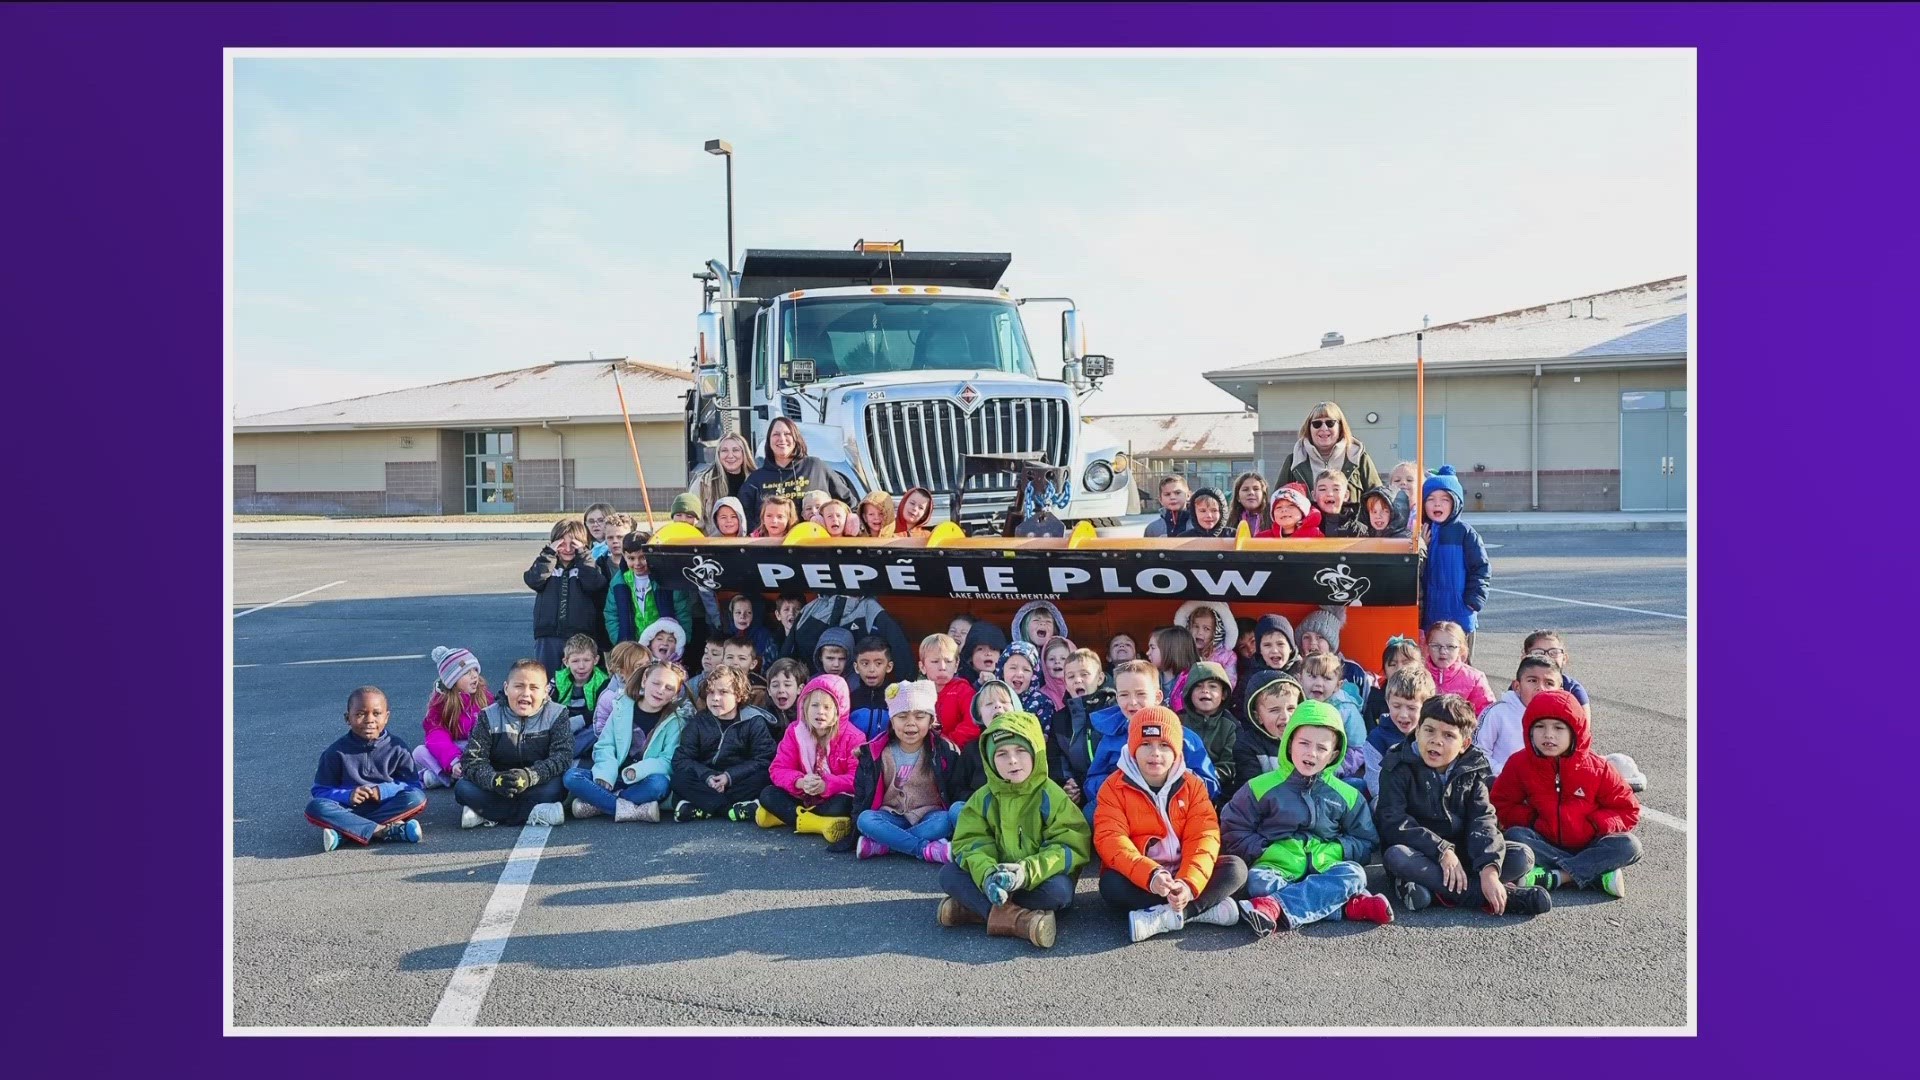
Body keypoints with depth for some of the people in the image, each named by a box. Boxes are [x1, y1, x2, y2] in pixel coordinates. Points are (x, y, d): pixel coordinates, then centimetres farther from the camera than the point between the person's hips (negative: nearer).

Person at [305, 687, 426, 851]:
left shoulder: (398, 749, 0)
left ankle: (345, 830, -31)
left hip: (386, 807, 0)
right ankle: (384, 830, -36)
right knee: (315, 807, -29)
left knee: (417, 799, -29)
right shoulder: (336, 752, 0)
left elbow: (413, 785, 0)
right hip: (350, 809, 0)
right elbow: (320, 791, 0)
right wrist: (347, 795, -19)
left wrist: (382, 791, -17)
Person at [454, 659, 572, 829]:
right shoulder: (489, 716, -5)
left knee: (556, 786, -31)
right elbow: (471, 759, -14)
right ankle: (532, 813, -29)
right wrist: (494, 779, -35)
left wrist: (530, 776, -36)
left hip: (537, 786, -1)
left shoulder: (556, 715, -7)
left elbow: (563, 756, -18)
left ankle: (488, 814, -26)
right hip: (497, 790, 1)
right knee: (462, 788, -24)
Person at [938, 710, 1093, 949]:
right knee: (948, 873, -17)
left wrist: (1027, 871, -29)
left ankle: (974, 908, -28)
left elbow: (1073, 846, -15)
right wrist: (986, 874, -29)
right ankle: (1015, 918, -34)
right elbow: (970, 843, -6)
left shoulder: (1052, 797, -9)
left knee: (1059, 889, -34)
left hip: (1037, 882, -3)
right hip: (996, 880, 3)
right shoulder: (983, 799, 1)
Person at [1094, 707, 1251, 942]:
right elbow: (1112, 841, -17)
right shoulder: (1114, 788, -4)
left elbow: (1203, 838, -9)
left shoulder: (1193, 786, 2)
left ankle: (1163, 918, -30)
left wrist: (1189, 883, -29)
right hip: (1139, 881, -2)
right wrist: (1150, 875, -35)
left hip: (1182, 877, 2)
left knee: (1235, 868, -19)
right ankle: (1208, 908, -30)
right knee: (1111, 885, -33)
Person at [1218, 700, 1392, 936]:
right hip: (1278, 867, -2)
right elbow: (1233, 831, 7)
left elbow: (1364, 842, 16)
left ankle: (1277, 906, -44)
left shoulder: (1346, 795, 14)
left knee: (1354, 873, -30)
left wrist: (1334, 851, -3)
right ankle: (1348, 906, -37)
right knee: (1258, 880, -35)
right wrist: (1264, 852, -7)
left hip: (1324, 870, 2)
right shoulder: (1261, 788, 7)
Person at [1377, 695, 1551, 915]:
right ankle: (1504, 895, -35)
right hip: (1421, 856, -3)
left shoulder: (1473, 771, 1)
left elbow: (1483, 820, -10)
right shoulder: (1398, 767, -8)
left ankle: (1428, 887, -29)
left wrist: (1489, 869, -28)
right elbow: (1393, 822, -17)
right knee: (1396, 855, -36)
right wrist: (1442, 851, -27)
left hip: (1462, 856, 3)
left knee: (1522, 856, -16)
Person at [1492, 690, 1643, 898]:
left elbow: (1628, 810, 1)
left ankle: (1553, 877, -33)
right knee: (1514, 835, -30)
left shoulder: (1598, 768, -7)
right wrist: (1530, 819, -13)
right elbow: (1501, 804, 3)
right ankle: (1599, 874, -32)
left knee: (1629, 845, -26)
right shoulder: (1519, 764, -7)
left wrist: (1595, 824, -14)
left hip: (1588, 845, 0)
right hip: (1544, 845, 0)